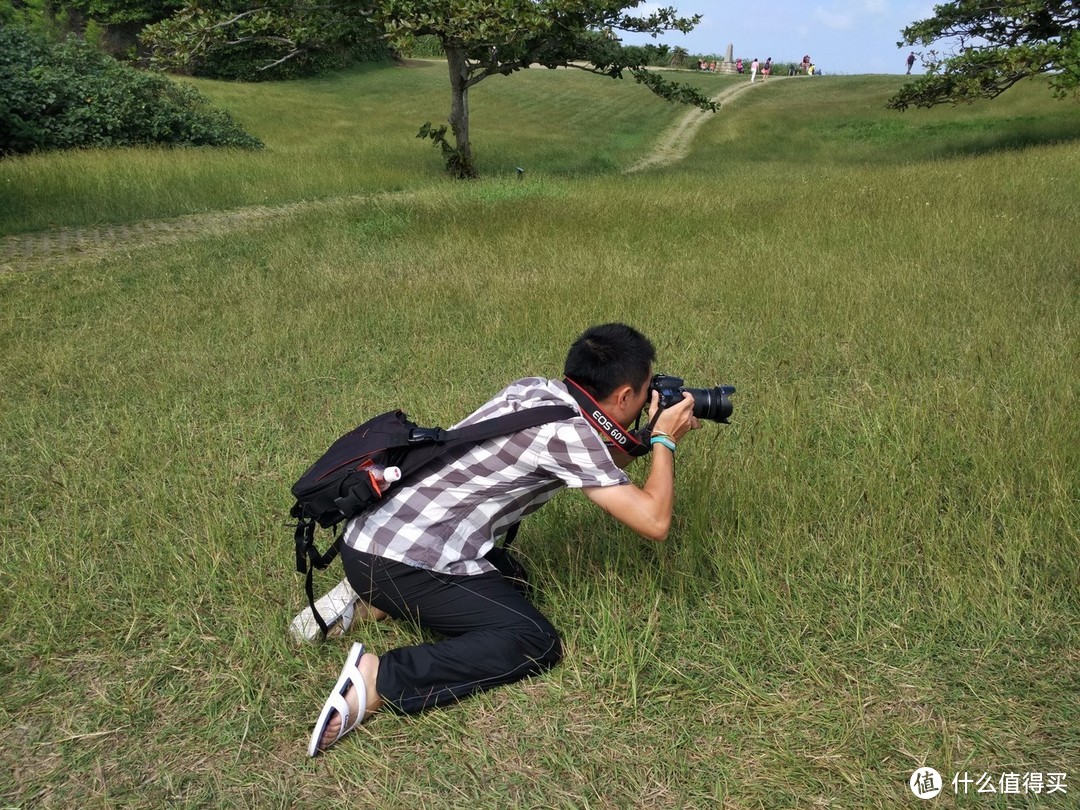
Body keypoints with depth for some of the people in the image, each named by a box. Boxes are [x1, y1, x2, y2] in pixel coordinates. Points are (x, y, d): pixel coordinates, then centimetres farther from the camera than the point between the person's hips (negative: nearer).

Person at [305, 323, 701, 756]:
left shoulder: (534, 389, 9)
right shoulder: (569, 431, -15)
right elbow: (654, 521, -12)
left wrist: (650, 439, 17)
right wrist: (664, 441, 1)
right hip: (400, 561, -9)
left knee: (509, 579, 25)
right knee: (535, 643, -11)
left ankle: (372, 601, 15)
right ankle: (378, 680, -20)